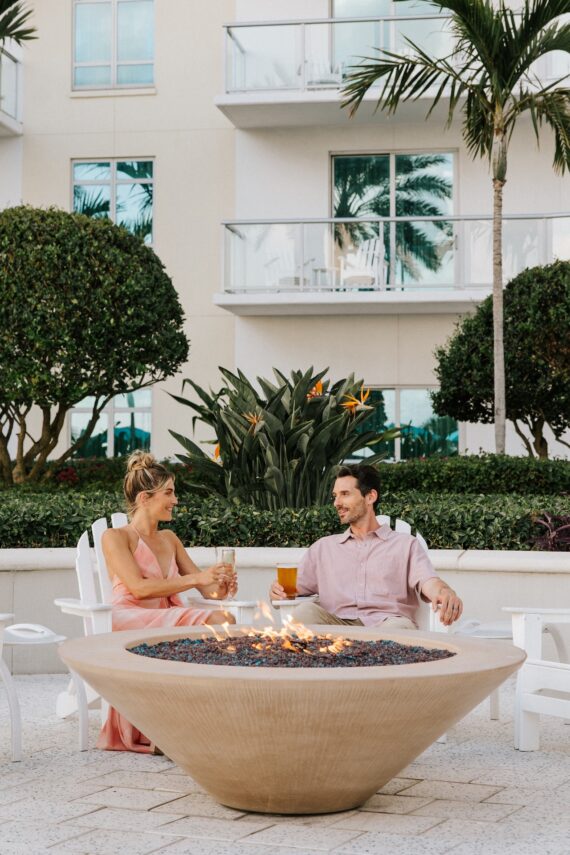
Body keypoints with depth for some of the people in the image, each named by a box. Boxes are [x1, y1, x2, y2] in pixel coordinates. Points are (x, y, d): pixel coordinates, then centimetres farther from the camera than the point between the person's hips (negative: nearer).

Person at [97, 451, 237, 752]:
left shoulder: (168, 538, 23)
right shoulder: (115, 538, 2)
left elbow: (204, 586, 17)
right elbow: (139, 588, -13)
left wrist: (220, 587, -8)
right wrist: (196, 578, -17)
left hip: (169, 619, 6)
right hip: (132, 620, -6)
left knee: (224, 620, -27)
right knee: (205, 628, -34)